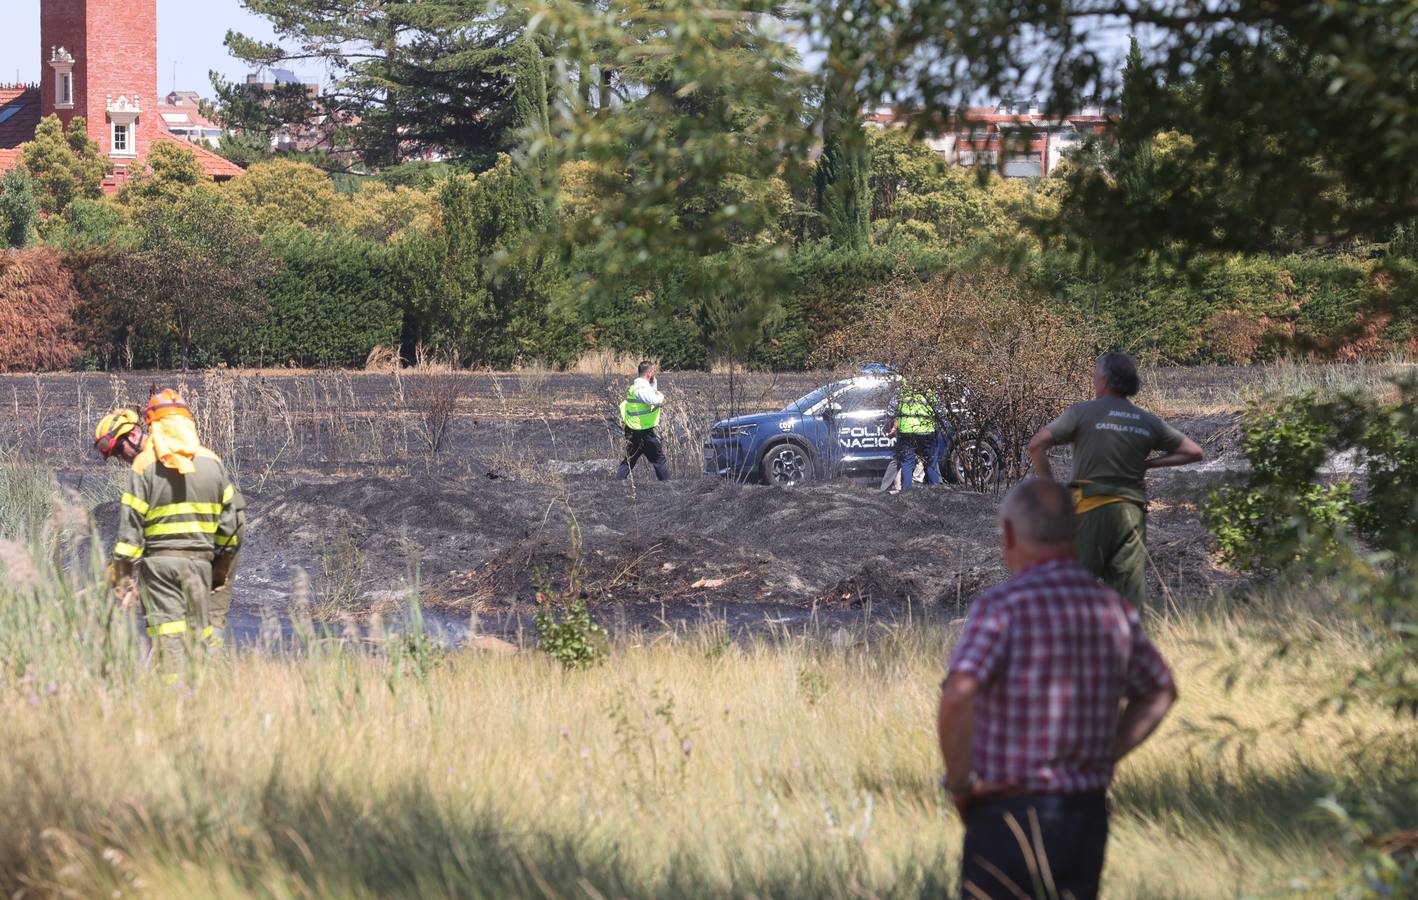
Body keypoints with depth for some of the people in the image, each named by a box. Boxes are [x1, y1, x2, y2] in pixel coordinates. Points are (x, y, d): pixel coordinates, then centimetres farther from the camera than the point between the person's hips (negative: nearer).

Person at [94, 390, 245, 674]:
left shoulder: (144, 465, -6)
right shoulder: (211, 461, 9)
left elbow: (131, 524, -8)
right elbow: (234, 515, 12)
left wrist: (121, 571, -2)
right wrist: (224, 564, 22)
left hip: (158, 562, -4)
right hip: (200, 560, 4)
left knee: (167, 634, -5)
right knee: (201, 632, 8)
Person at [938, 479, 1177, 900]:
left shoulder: (1002, 606, -14)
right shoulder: (1114, 609, 6)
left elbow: (957, 697, -28)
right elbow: (1159, 694, 21)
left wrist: (960, 782, -14)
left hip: (1009, 818, -6)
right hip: (1089, 815, 6)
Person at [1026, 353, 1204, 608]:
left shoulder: (1082, 412, -2)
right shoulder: (1149, 422, 9)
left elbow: (1036, 445, -10)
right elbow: (1194, 452, 13)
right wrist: (1148, 463, 12)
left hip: (1090, 508, -3)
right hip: (1132, 510, 3)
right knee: (1131, 594, 3)